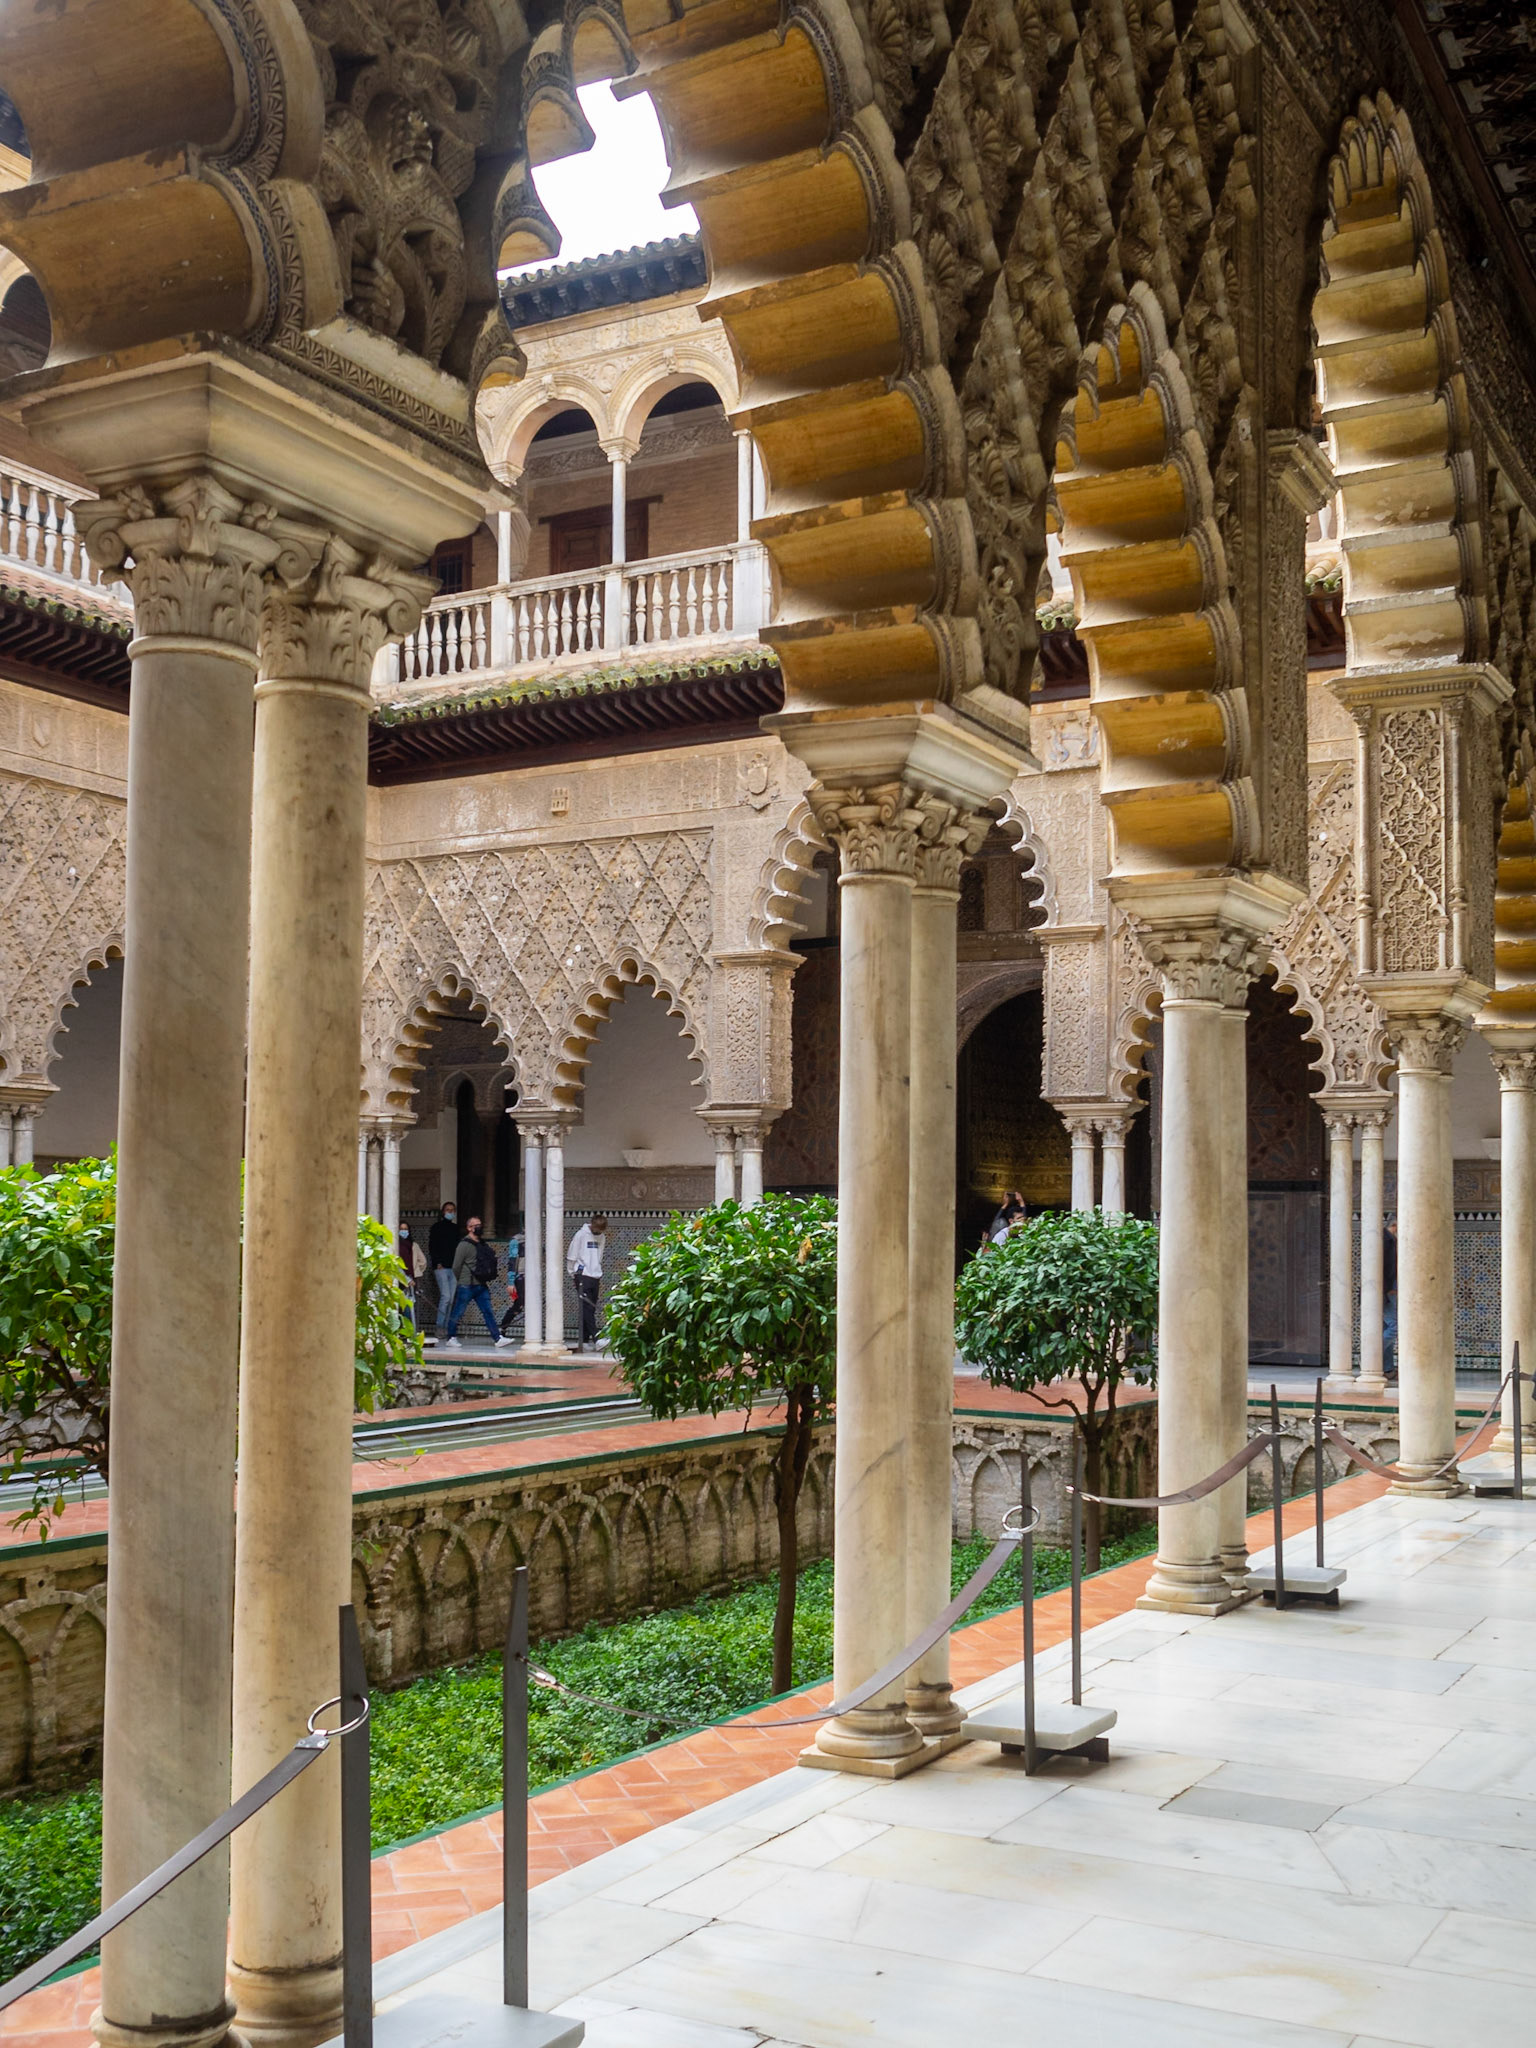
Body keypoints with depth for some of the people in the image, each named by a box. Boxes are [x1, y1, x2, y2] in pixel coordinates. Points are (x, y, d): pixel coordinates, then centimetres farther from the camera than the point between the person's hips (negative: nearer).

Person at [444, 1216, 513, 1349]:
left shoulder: (482, 1244, 14)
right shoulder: (464, 1244, -11)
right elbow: (456, 1266, -10)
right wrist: (461, 1282, 0)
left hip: (481, 1286, 7)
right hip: (466, 1286, -7)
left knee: (489, 1312, 1)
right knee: (457, 1313, 4)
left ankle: (497, 1338, -3)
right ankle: (452, 1338, 17)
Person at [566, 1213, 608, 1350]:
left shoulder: (602, 1237, 11)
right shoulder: (581, 1235, -7)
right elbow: (571, 1257, -3)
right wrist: (573, 1273, -2)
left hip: (595, 1277, 6)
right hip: (583, 1276, -6)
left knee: (591, 1310, 5)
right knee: (587, 1308, -13)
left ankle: (585, 1339, 9)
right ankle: (596, 1339, -20)